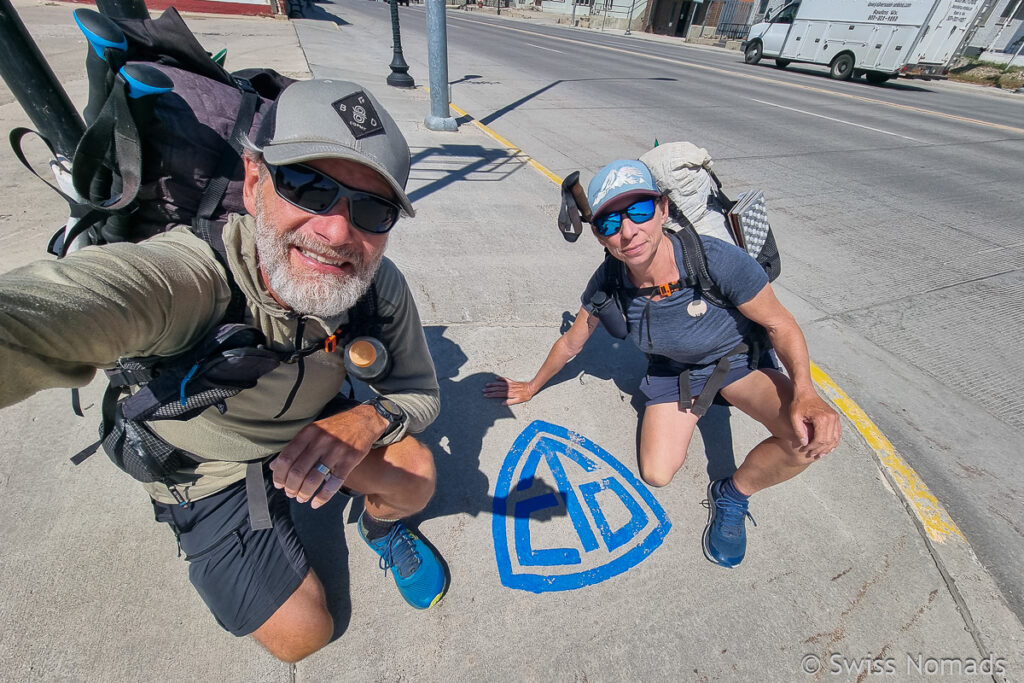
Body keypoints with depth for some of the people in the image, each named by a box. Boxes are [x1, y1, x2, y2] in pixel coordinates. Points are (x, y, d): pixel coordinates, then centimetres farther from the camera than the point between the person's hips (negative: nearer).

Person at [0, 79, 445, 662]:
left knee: (416, 474, -20)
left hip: (313, 428, 3)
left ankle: (381, 527, 18)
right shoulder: (183, 277, -38)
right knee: (302, 636, 0)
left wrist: (368, 418, -35)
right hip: (209, 474, -2)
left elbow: (421, 393, -15)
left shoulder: (382, 287, -24)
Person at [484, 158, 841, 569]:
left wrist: (804, 393, -36)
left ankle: (733, 494, 4)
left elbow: (780, 324, -17)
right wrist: (532, 388, 8)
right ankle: (686, 410, 23)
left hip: (736, 359, -1)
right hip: (672, 370, 2)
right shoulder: (607, 285, -25)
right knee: (656, 474, -7)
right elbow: (571, 343, -6)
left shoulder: (718, 260, -34)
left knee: (812, 436, -27)